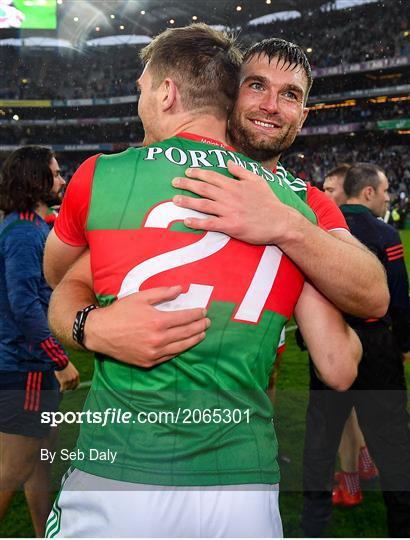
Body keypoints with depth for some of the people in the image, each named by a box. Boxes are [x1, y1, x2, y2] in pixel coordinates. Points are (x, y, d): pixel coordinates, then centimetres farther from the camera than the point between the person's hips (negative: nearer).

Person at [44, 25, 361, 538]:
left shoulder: (99, 176, -4)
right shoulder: (297, 207, 1)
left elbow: (58, 278, 15)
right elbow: (340, 370, 1)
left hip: (115, 484, -1)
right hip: (246, 494, 2)